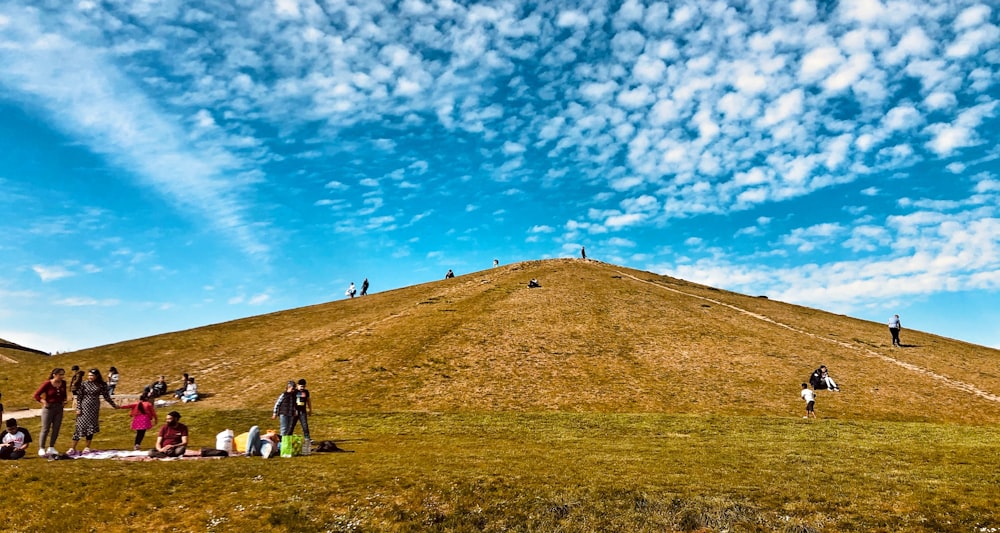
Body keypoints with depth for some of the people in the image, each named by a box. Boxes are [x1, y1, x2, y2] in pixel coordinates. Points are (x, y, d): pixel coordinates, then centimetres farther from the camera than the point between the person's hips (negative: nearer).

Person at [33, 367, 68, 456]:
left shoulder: (63, 383, 3)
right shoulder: (47, 384, -12)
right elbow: (36, 395, -8)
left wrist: (63, 402, 3)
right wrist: (43, 402, -18)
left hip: (59, 408, 5)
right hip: (49, 408, -5)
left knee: (56, 429, 7)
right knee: (45, 429, -1)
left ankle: (51, 448, 18)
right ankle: (41, 449, 7)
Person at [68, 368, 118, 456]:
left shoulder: (101, 385, 1)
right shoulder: (84, 384, -2)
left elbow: (106, 397, 9)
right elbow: (79, 397, 1)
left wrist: (114, 406, 13)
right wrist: (78, 408, -5)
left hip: (94, 408, 1)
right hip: (84, 407, -1)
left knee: (91, 427, 3)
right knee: (80, 426, -4)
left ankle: (87, 447, 14)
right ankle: (73, 448, 1)